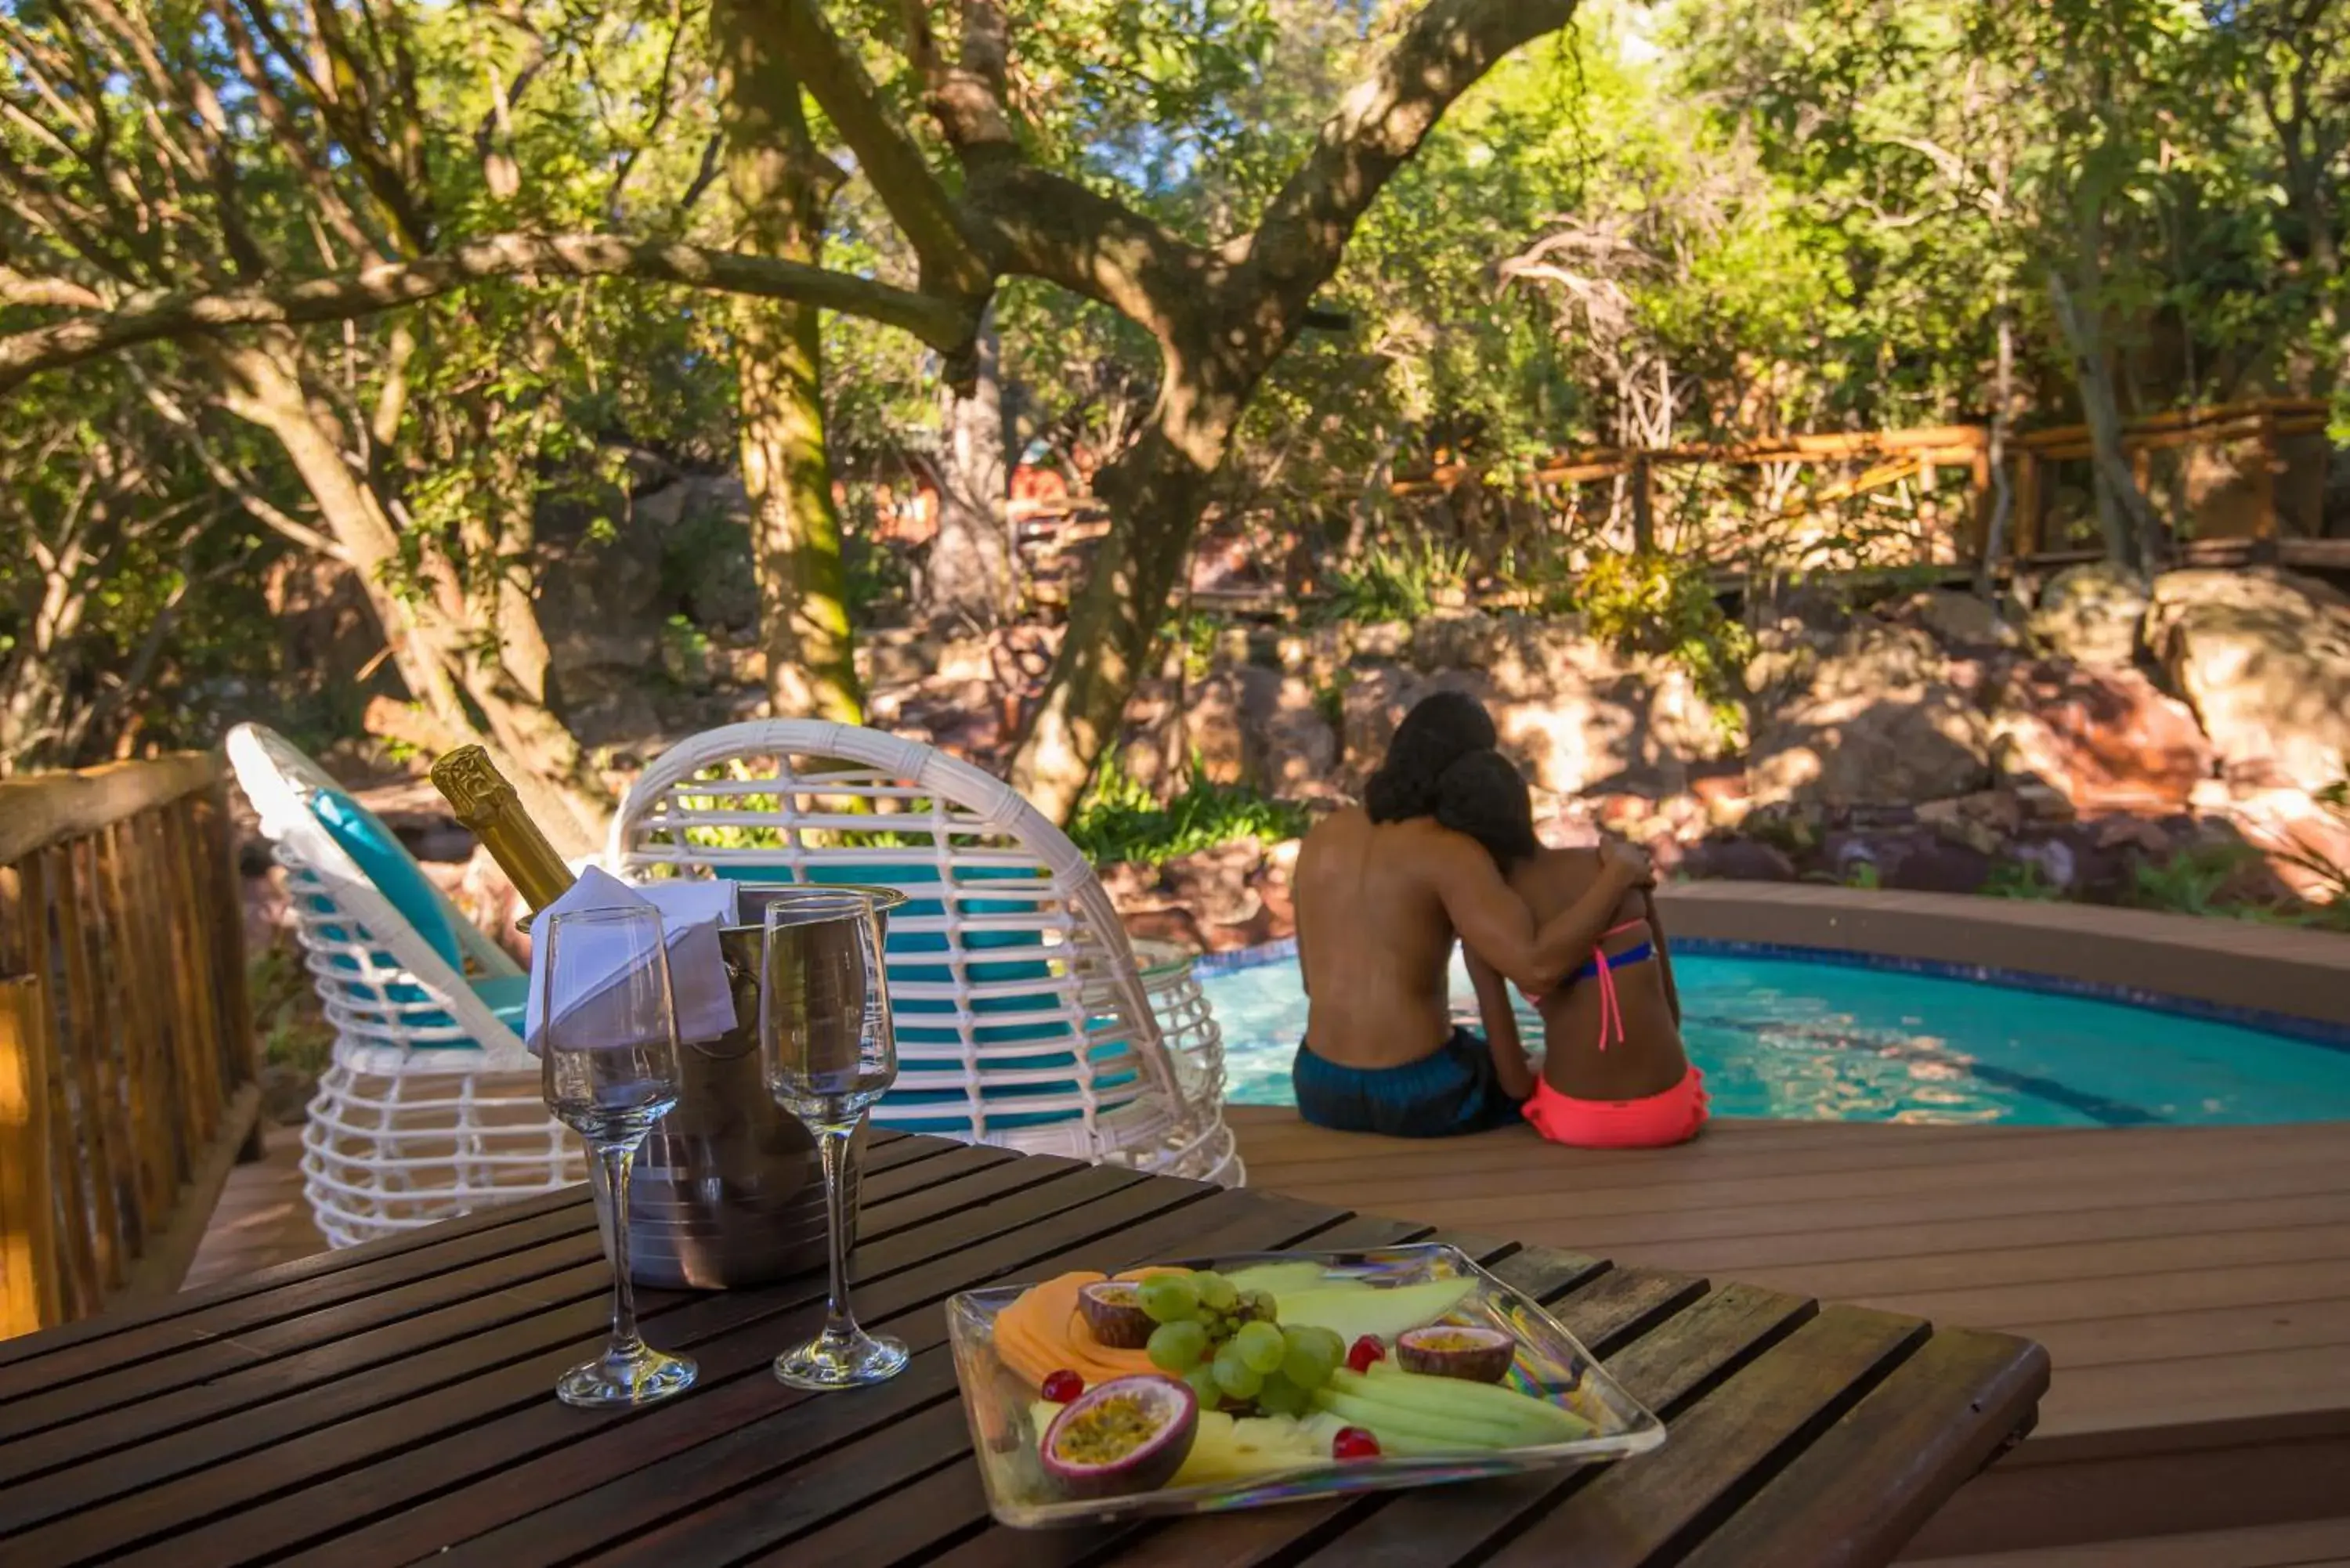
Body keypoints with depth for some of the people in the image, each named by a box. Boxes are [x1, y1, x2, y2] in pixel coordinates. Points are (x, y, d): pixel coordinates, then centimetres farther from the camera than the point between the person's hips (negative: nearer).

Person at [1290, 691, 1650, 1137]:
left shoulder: (1322, 838, 5)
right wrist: (1619, 873, -12)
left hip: (1323, 1089, 5)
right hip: (1420, 1091, -5)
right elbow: (1539, 968, -28)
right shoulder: (1451, 852, -15)